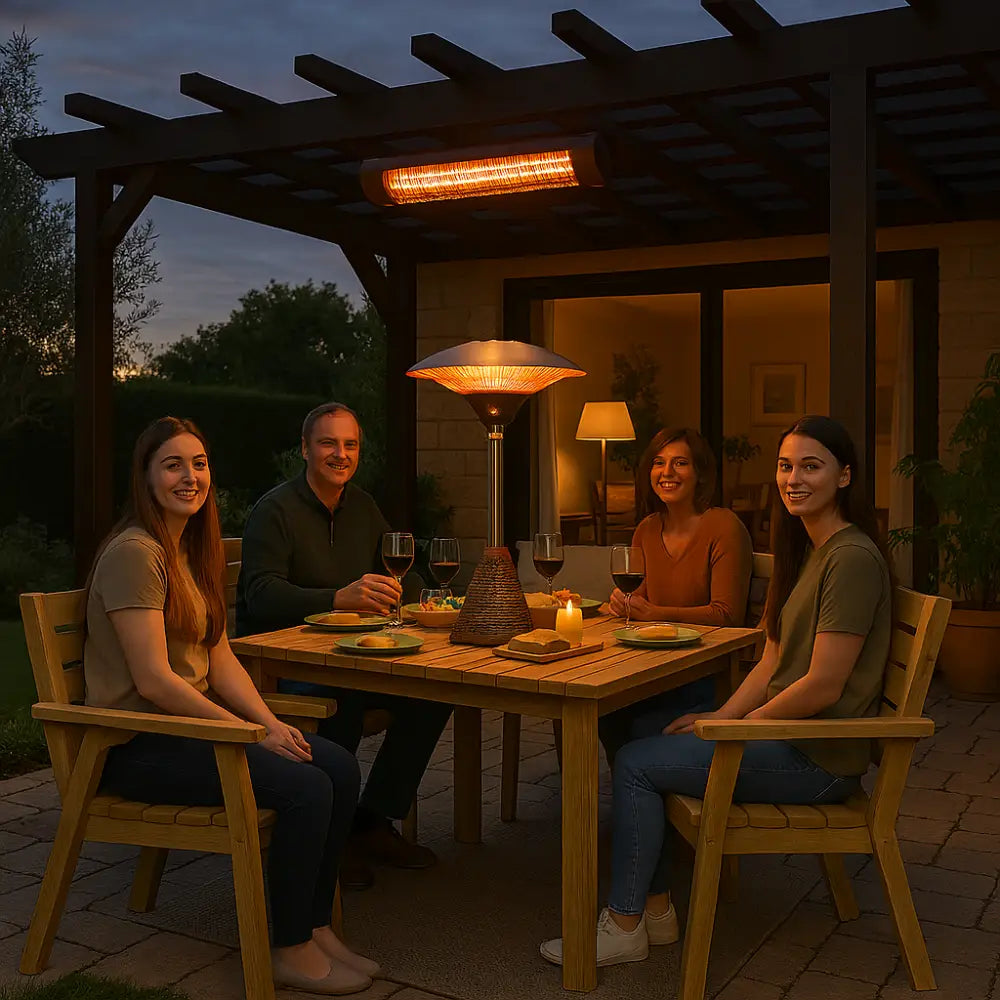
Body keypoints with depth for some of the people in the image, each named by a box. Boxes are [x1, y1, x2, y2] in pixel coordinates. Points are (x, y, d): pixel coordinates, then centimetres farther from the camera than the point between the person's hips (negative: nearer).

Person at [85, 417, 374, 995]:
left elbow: (220, 659, 10)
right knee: (305, 787, -22)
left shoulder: (194, 551, 14)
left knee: (341, 767, -7)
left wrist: (270, 721, -6)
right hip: (136, 745, -9)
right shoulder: (135, 553, -16)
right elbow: (153, 680, -21)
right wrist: (253, 734, -19)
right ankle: (292, 952, -5)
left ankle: (317, 926, 5)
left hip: (189, 722, 9)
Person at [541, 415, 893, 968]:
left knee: (636, 763, -10)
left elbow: (824, 686, -22)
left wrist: (737, 725, -11)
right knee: (642, 733, 9)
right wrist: (720, 716, -1)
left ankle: (624, 927, 4)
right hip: (787, 732, 10)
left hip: (818, 757, -10)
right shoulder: (804, 550, 13)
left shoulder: (852, 557, -18)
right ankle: (655, 909, 12)